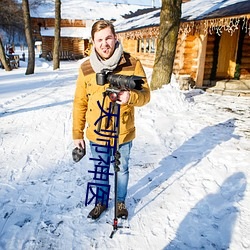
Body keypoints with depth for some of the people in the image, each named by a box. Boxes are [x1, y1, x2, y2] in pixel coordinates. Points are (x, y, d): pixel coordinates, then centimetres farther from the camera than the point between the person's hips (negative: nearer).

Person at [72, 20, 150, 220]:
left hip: (123, 134, -1)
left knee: (122, 170, 20)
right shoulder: (86, 68, -5)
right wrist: (77, 134, 2)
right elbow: (80, 103, 1)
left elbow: (145, 95, -9)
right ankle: (101, 202, 46)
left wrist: (131, 96, -32)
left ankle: (120, 201, 46)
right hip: (96, 135, 2)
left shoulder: (132, 64, -11)